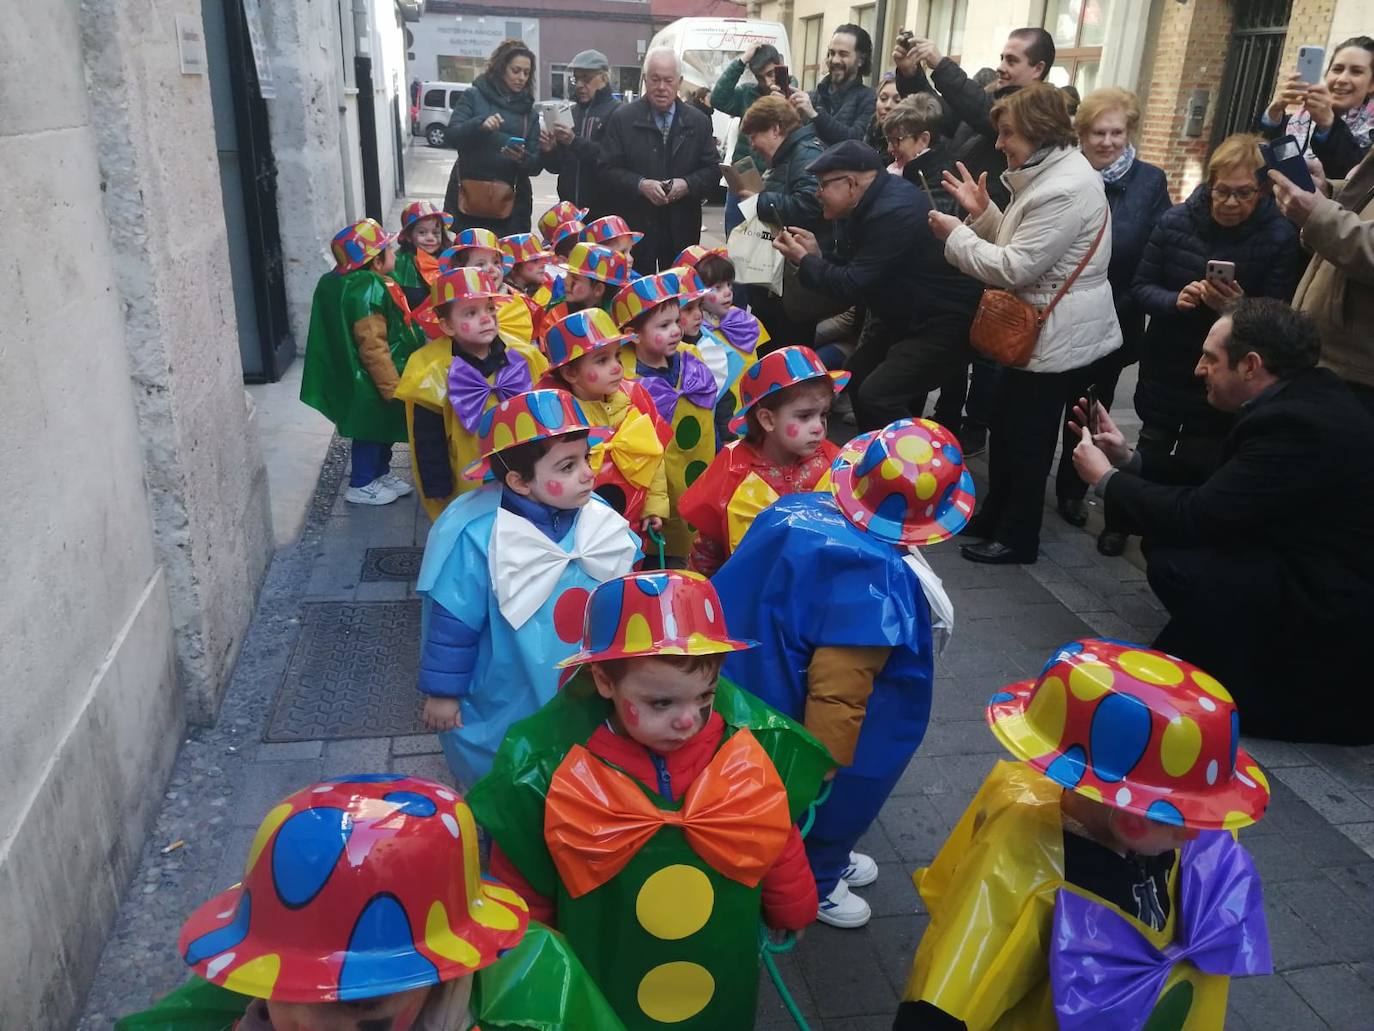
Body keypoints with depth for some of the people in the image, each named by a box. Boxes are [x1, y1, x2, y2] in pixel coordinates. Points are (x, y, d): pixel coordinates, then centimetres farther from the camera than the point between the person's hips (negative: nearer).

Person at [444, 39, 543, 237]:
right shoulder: (473, 96, 7)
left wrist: (523, 159, -15)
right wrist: (479, 124, -23)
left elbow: (536, 164, 8)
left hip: (511, 202, 2)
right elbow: (452, 136, -5)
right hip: (469, 196, -2)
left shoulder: (529, 111, 14)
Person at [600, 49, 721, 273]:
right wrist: (640, 185, -18)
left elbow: (712, 170, 7)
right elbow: (608, 169, -2)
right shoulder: (622, 118, 2)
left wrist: (687, 184, -12)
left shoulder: (699, 122, 9)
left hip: (682, 230, 2)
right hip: (636, 226, -2)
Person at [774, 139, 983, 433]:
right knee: (857, 380, 17)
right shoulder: (862, 206, 2)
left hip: (943, 320, -11)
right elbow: (850, 266, 12)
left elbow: (854, 285, -26)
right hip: (902, 314, 11)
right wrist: (816, 255, -7)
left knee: (877, 396, -21)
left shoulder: (894, 212, -28)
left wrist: (805, 261, -13)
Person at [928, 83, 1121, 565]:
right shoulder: (1049, 173, 10)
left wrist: (955, 235, -16)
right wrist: (982, 211, 0)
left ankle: (1018, 537, 16)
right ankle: (995, 515, 33)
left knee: (1027, 435, 2)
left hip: (1058, 335, -10)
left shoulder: (1066, 189, -24)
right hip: (1036, 326, 10)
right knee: (1006, 425, 18)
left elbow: (1015, 268, -25)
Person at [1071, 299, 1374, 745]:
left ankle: (1267, 702, 0)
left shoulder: (1299, 424, -26)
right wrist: (1129, 458, 5)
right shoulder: (1301, 395, 4)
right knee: (1171, 534, 6)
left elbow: (1196, 514, -26)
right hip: (1317, 565, 10)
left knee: (1176, 563, -23)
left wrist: (1106, 479, -12)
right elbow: (1217, 480, 11)